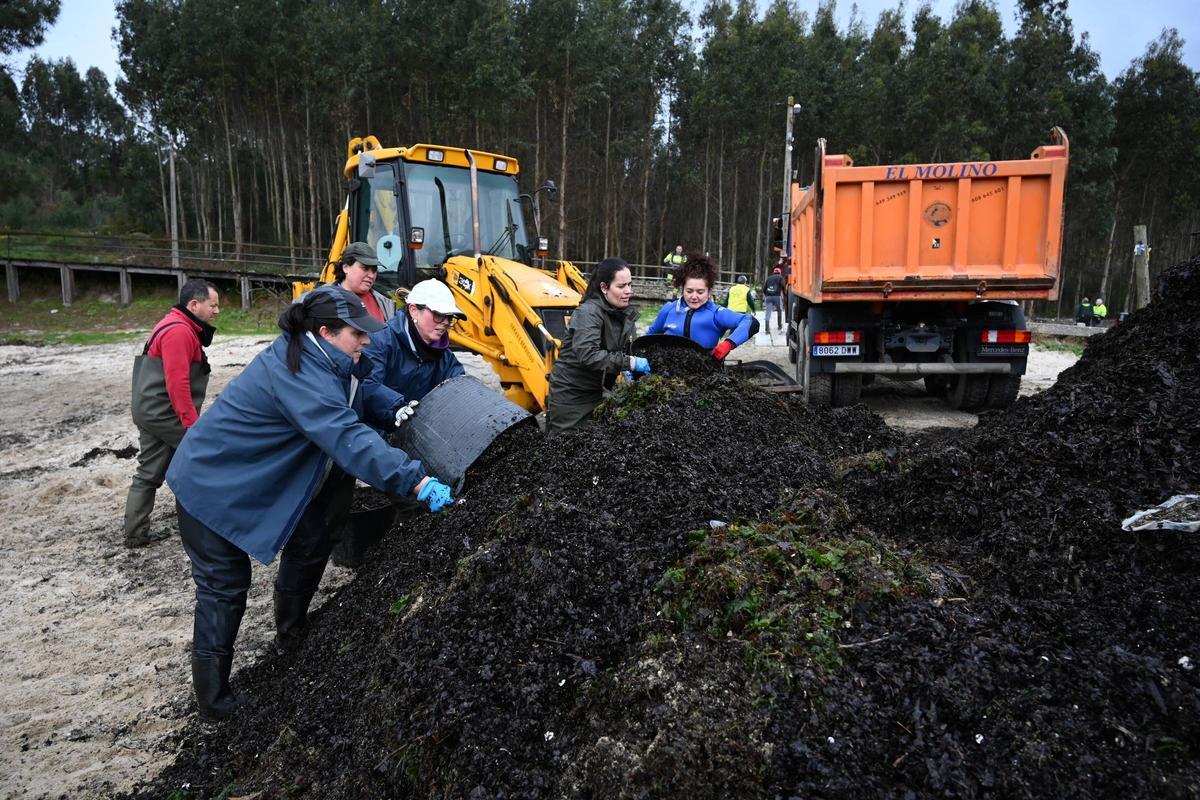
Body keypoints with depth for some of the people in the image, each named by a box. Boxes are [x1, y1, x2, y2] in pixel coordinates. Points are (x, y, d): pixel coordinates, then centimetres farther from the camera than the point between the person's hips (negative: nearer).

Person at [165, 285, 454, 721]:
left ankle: (291, 627, 35)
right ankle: (214, 700, 11)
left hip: (257, 478, 10)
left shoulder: (317, 359, -4)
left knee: (312, 540, 13)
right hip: (210, 484, -10)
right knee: (224, 588, -2)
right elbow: (348, 440, -44)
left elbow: (359, 394, 14)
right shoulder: (299, 374, -34)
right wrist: (417, 481, -50)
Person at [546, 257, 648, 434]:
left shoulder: (627, 313, 2)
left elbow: (628, 349, 9)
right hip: (570, 391, -7)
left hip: (597, 390, 7)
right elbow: (587, 355, -33)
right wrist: (629, 363, -34)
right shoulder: (589, 312, -21)